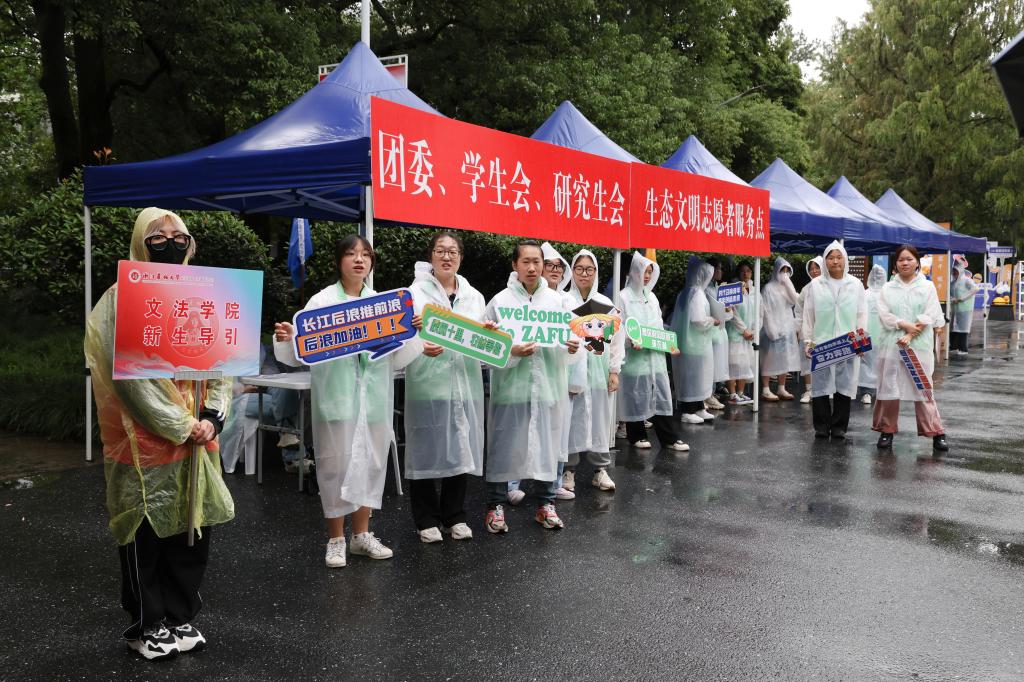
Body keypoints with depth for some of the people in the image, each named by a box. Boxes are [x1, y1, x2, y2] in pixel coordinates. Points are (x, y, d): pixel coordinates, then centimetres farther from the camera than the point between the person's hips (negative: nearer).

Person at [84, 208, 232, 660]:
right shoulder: (122, 299, -7)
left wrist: (212, 418, -7)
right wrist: (180, 426, -14)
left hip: (197, 440, 5)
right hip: (144, 443, -5)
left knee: (194, 530, 10)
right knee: (145, 537, 4)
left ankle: (180, 618, 26)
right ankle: (146, 627, 20)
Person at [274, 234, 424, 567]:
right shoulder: (322, 301, -1)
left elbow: (397, 359, 11)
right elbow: (300, 353, -7)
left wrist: (411, 333, -4)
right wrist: (285, 339, -26)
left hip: (373, 397, 4)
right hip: (336, 397, -4)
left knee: (370, 462, 10)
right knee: (337, 464, 1)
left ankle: (362, 535, 25)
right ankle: (336, 539, 15)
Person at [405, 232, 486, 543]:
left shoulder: (473, 296, 15)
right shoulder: (417, 291, 1)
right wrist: (422, 347, -32)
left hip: (465, 382, 4)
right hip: (428, 381, -4)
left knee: (461, 449, 7)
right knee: (427, 451, 1)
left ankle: (455, 516, 21)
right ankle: (427, 519, 14)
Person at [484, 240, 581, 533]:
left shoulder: (556, 300, 7)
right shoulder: (500, 300, -2)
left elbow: (568, 340, 9)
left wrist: (571, 349, -12)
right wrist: (512, 351, -19)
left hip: (548, 385, 3)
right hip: (511, 387, -3)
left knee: (547, 444, 9)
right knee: (504, 445, 2)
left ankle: (545, 504, 22)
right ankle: (495, 506, 13)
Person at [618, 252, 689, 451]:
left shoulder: (651, 297, 16)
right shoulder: (624, 297, -5)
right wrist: (630, 342, -24)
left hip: (655, 355, 6)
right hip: (634, 355, -6)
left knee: (661, 395, 4)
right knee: (635, 396, 1)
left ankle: (668, 438, 8)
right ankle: (637, 436, 15)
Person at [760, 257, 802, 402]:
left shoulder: (786, 287, 13)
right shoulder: (769, 288, -7)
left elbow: (794, 301, -4)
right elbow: (766, 311, -11)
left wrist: (788, 283, -8)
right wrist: (773, 330, -16)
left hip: (787, 328, 7)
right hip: (773, 328, -7)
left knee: (785, 359, 8)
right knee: (770, 358, -6)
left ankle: (781, 388, 16)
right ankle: (765, 390, -4)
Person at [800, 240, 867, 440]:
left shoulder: (856, 285, 8)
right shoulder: (815, 285, 6)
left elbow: (861, 315, 8)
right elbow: (808, 315, 7)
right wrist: (808, 341, 3)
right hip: (821, 344, 0)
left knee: (844, 386, 2)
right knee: (820, 386, 0)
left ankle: (839, 427, 10)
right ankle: (822, 426, 10)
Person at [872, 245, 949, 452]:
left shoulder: (927, 287, 4)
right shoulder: (887, 288, 8)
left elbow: (929, 316, -5)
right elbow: (884, 314, -3)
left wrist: (910, 336, -15)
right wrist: (905, 325, -17)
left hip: (918, 345, -2)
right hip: (891, 344, 2)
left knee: (922, 388, -3)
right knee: (888, 386, 4)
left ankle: (936, 432, 4)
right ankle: (887, 430, 14)